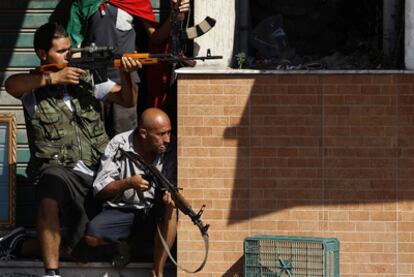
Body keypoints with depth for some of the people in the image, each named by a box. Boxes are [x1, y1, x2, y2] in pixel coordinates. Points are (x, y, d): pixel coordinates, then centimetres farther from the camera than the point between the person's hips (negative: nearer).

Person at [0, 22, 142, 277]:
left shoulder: (86, 78, 11)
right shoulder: (35, 85, 1)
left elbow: (127, 100, 8)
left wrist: (126, 75, -12)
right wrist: (54, 78, -24)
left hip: (95, 174, 5)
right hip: (59, 169, -5)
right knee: (53, 180, -40)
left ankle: (21, 245, 22)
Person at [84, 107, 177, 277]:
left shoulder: (169, 150, -8)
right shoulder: (118, 146, -12)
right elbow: (99, 190, -13)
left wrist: (169, 195, -34)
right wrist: (128, 183, -32)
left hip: (154, 209, 1)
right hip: (122, 210, -1)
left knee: (171, 209, -34)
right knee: (92, 236, -27)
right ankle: (123, 244, 9)